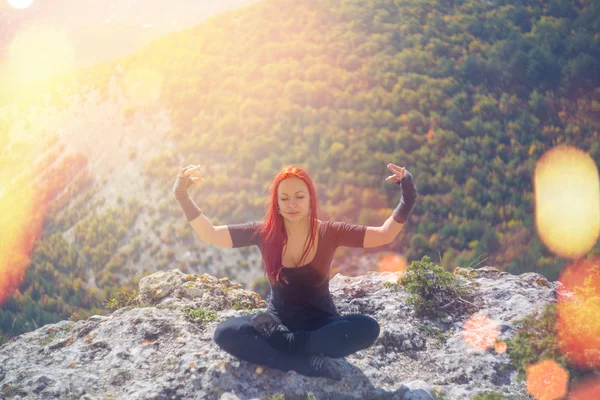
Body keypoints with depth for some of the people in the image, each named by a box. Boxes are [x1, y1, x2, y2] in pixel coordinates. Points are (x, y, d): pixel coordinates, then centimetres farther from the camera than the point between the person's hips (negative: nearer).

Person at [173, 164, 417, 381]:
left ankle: (286, 344, -24)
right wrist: (183, 198, -23)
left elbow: (385, 235, -13)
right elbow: (211, 235, -11)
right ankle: (307, 364, -30)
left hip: (321, 323, -1)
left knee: (367, 328, -32)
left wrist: (407, 200, -28)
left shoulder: (329, 232, -9)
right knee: (225, 333, -28)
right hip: (279, 321, 1)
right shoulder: (264, 233, -7)